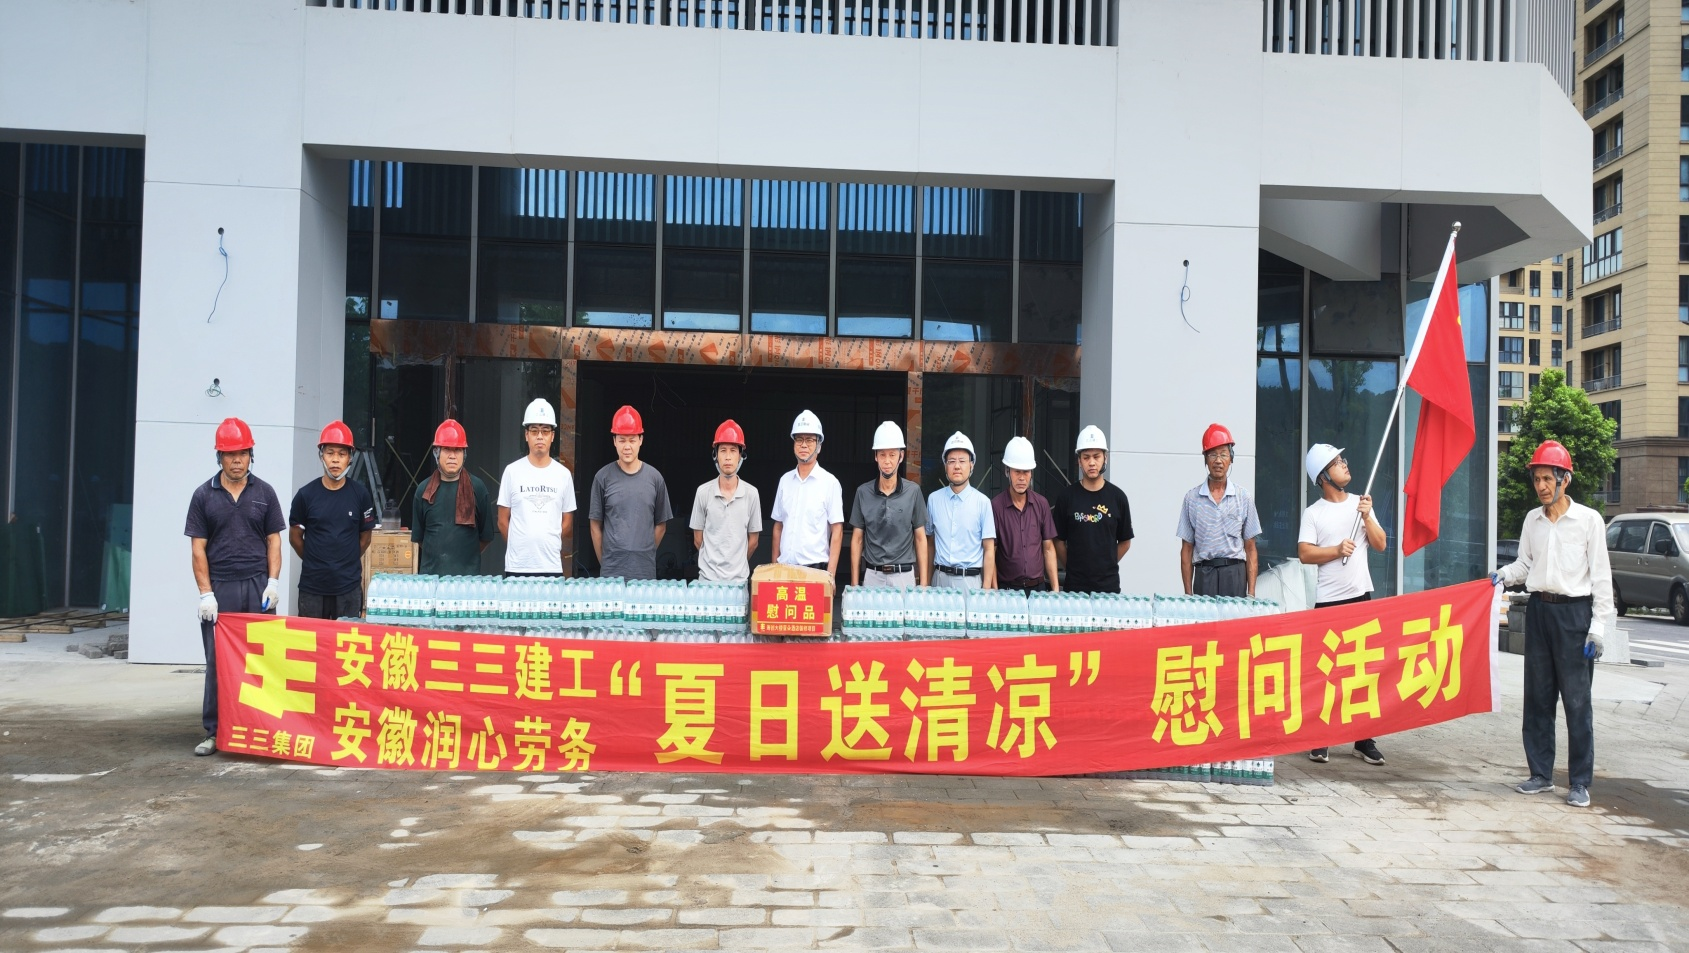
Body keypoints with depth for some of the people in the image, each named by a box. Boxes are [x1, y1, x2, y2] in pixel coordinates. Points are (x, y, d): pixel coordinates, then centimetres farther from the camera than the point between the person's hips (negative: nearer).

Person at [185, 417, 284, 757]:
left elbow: (273, 540, 8)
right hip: (220, 588, -1)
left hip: (258, 587, 1)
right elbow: (198, 547, 2)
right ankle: (214, 732, 11)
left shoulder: (264, 493, 6)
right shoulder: (204, 495, 3)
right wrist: (206, 593, -5)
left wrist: (273, 581, -3)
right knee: (217, 661, 3)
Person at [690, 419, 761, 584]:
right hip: (708, 578, 0)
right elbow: (698, 539, 7)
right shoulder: (703, 492, -1)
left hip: (739, 579, 0)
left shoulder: (751, 494, -1)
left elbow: (753, 540, 8)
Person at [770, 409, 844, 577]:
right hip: (784, 567, 4)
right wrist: (774, 566, 10)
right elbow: (778, 526, 14)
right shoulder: (785, 480, 9)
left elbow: (837, 531, -6)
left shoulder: (830, 482, -4)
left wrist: (830, 574, -11)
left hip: (815, 568, -4)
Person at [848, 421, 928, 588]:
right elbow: (857, 539, 8)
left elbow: (920, 539, 5)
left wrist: (923, 584, 0)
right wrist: (854, 584, 3)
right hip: (872, 575, 1)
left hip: (904, 576, -1)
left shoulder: (913, 492, 1)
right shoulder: (863, 492, 3)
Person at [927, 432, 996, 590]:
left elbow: (989, 550, -2)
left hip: (971, 580, -2)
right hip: (940, 579, 2)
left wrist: (986, 589, -8)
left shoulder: (982, 502, -3)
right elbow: (930, 543, 12)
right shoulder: (934, 499, 6)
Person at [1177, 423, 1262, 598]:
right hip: (1204, 574, 0)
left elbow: (1250, 549, 8)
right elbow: (1187, 549, 8)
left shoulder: (1243, 497, 8)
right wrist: (1188, 593, 3)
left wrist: (1251, 592, 1)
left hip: (1235, 574, 0)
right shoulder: (1192, 498, 6)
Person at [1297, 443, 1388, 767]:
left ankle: (1364, 740, 11)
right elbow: (1304, 554, -8)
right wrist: (1337, 550, -20)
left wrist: (1366, 516, -7)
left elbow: (1381, 545, 5)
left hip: (1361, 596, 3)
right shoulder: (1313, 513, -1)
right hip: (1328, 600, -3)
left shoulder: (1361, 503, 9)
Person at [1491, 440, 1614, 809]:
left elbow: (1601, 575, -5)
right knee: (1537, 697, 9)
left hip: (1573, 612, -5)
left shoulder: (1588, 519, -5)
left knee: (1577, 700, -3)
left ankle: (1580, 782, 6)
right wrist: (1504, 574, -5)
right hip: (1538, 609, 5)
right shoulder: (1532, 519, 8)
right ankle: (1541, 773, 19)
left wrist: (1599, 626, -10)